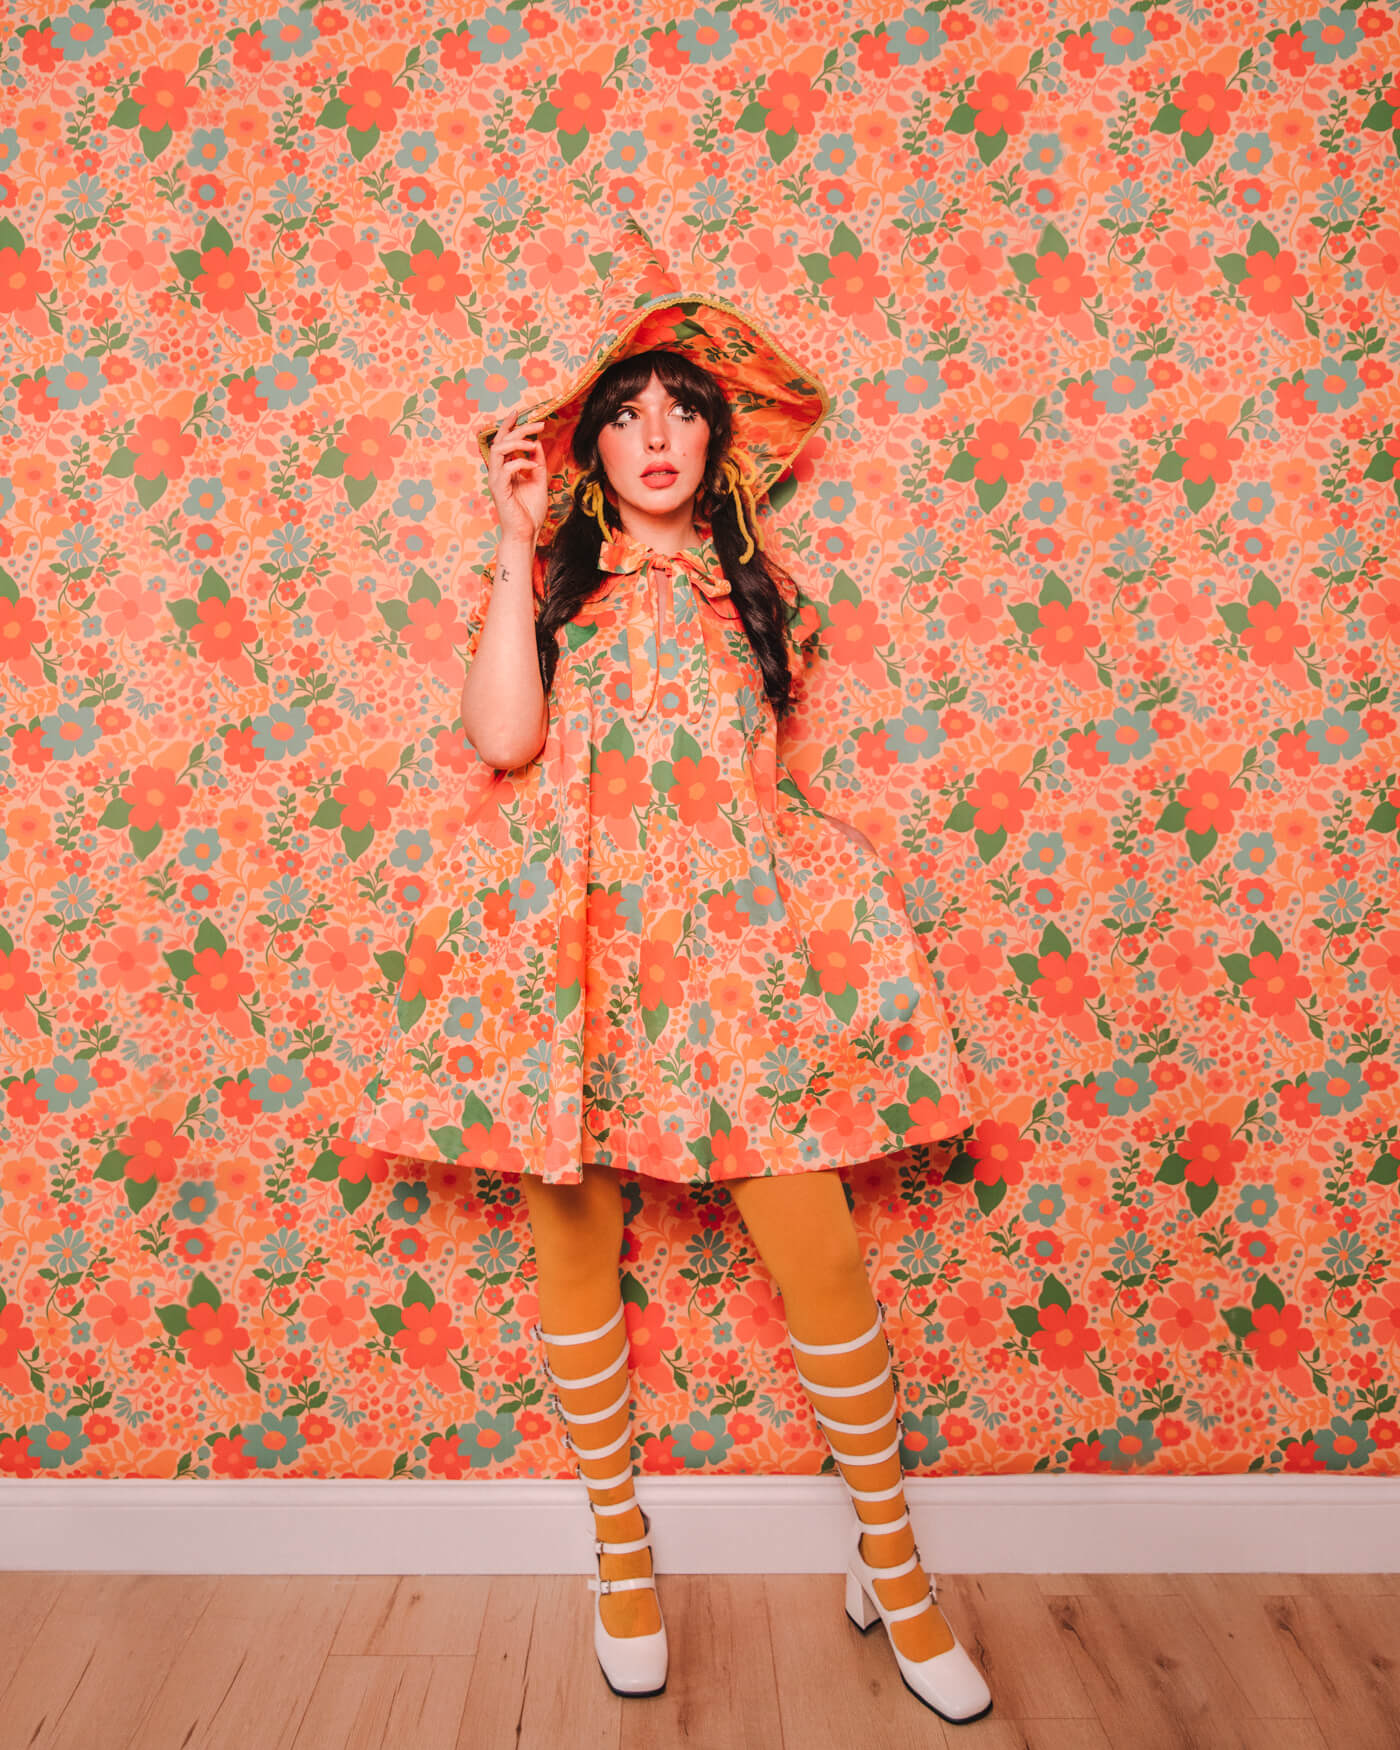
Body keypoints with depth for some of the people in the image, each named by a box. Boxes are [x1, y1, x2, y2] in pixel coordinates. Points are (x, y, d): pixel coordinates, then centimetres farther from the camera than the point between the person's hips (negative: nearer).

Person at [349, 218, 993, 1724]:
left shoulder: (745, 577, 15)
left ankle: (892, 1564, 19)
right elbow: (503, 737, -10)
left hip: (734, 938, 1)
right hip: (572, 939, 0)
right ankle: (621, 1553, 29)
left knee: (820, 1254, -3)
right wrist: (516, 539, -7)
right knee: (574, 1246, 6)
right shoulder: (550, 577, 10)